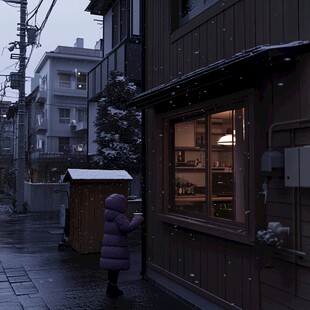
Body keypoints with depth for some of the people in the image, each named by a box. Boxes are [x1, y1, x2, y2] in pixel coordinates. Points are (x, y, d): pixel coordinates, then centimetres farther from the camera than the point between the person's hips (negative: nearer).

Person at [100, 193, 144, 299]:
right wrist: (137, 220, -15)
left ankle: (112, 288, 30)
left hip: (109, 246, 10)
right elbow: (128, 227, -29)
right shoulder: (119, 217, -19)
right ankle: (112, 290, 7)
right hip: (116, 248, -10)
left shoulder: (110, 216, 13)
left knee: (113, 268, 19)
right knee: (115, 268, -1)